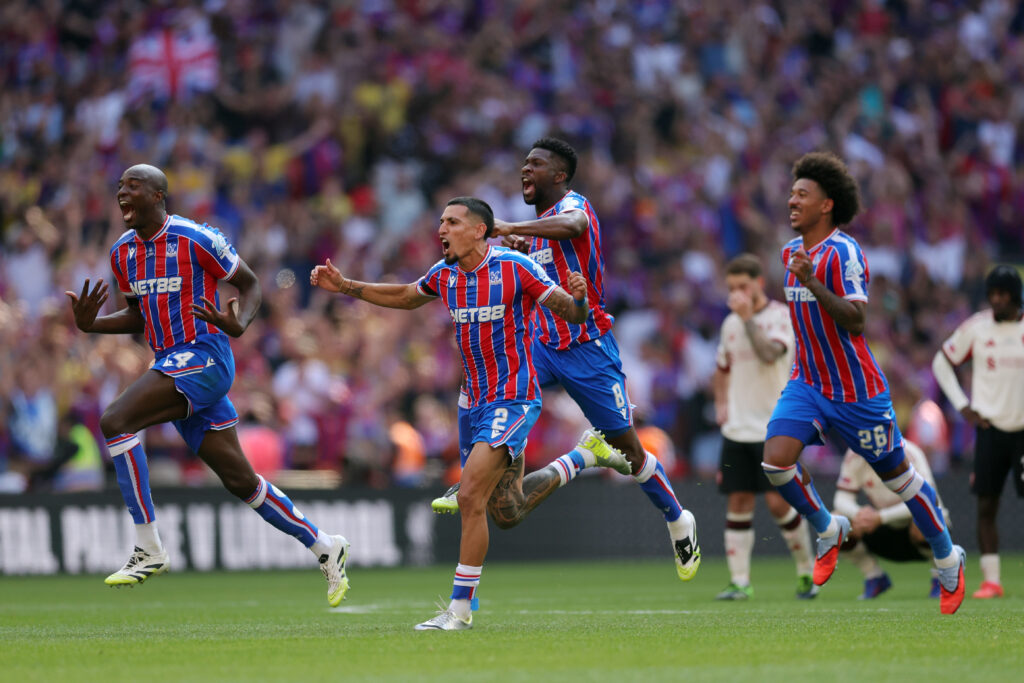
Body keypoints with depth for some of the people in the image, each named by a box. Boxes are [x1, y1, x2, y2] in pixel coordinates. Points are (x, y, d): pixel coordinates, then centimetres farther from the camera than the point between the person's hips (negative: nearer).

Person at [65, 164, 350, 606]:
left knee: (115, 421, -23)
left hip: (204, 357, -8)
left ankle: (148, 549, -19)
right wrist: (91, 325, 4)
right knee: (239, 479, 9)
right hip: (170, 364, 8)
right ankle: (324, 548, 23)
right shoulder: (123, 253, 10)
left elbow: (249, 284, -2)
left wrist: (238, 324, -21)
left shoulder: (196, 239, -12)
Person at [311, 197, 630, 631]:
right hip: (480, 401, 8)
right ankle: (584, 455, 37)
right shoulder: (445, 274, 4)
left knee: (470, 497, -18)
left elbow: (573, 316, -11)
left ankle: (460, 608, -10)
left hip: (513, 400, -8)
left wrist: (577, 297, -35)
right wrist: (345, 287, 17)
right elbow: (405, 297, 24)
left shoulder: (515, 268, -15)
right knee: (505, 509, 15)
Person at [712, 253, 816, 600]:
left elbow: (770, 353, -26)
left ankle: (807, 572, 9)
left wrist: (748, 318, -27)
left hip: (773, 428, -5)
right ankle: (739, 581, 2)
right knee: (738, 502, 0)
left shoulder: (780, 316, -6)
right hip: (737, 429, 5)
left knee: (778, 501, -10)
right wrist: (721, 405, 12)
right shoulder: (730, 324, 12)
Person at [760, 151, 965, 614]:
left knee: (896, 475, 6)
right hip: (807, 383, 6)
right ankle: (828, 530, 11)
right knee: (776, 460, -15)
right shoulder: (793, 251, 8)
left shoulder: (843, 251, -18)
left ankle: (947, 559, 25)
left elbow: (855, 320, -27)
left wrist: (812, 281, -36)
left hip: (856, 391, -6)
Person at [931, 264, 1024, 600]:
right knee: (986, 506, -1)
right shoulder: (976, 328, -1)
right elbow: (941, 362, 11)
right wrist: (962, 405, 3)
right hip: (991, 429, 2)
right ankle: (990, 580, 4)